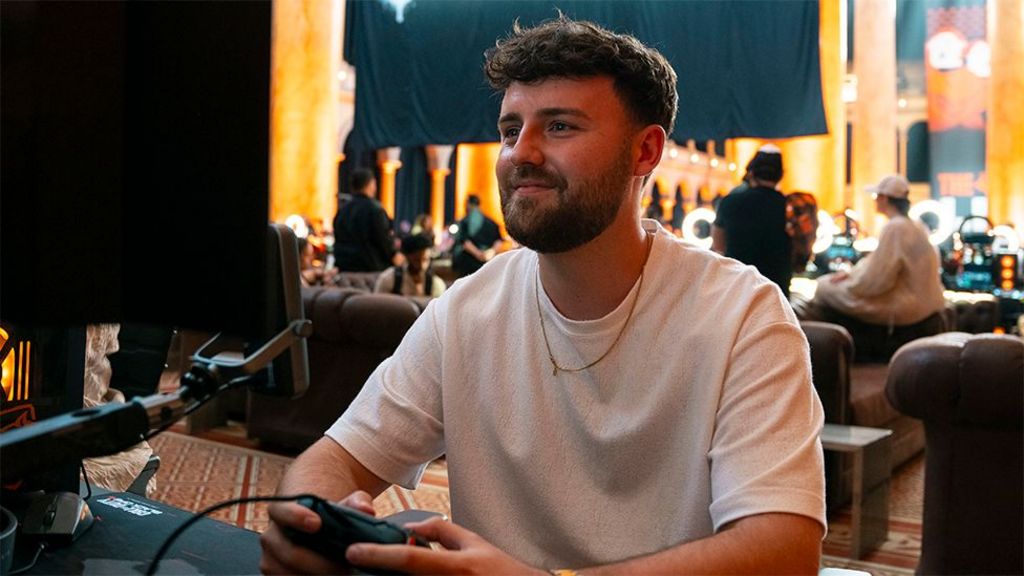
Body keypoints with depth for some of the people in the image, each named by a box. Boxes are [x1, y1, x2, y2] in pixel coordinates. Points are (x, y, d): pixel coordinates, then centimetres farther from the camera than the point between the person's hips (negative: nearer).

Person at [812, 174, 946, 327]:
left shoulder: (895, 227, -18)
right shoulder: (913, 226, 13)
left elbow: (874, 280, -21)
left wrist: (850, 275, -2)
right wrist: (851, 273, 9)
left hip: (905, 306, -10)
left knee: (824, 286, -8)